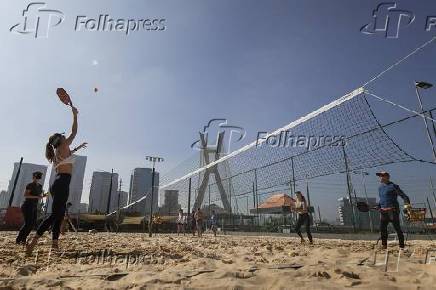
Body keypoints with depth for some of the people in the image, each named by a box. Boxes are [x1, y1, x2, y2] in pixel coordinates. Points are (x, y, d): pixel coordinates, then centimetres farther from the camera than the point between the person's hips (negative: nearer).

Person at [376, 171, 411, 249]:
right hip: (383, 211, 7)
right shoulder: (380, 187, 16)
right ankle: (384, 245, 19)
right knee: (382, 228, 8)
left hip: (393, 211, -7)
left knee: (397, 228, -1)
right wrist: (378, 206, 18)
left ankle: (401, 245, 12)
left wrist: (407, 203, -25)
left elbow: (403, 195, -10)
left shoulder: (393, 186, -5)